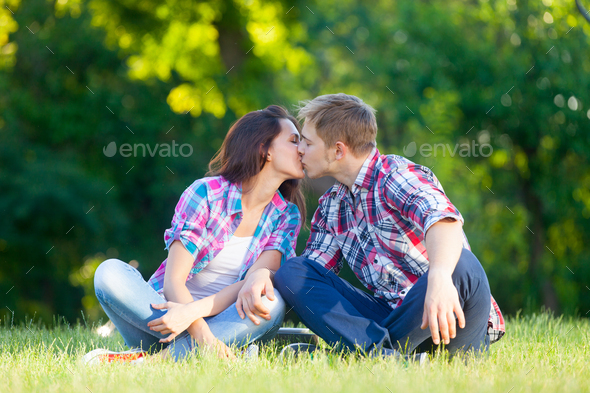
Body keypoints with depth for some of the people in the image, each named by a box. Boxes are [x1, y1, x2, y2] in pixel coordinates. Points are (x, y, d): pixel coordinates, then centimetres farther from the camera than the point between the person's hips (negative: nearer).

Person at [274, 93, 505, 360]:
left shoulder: (397, 173, -10)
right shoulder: (330, 206, 15)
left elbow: (443, 218, -31)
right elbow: (313, 273, 14)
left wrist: (439, 277, -52)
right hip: (391, 314, 6)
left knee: (460, 264, -37)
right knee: (292, 271, -9)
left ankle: (369, 349, -26)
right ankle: (387, 354, -30)